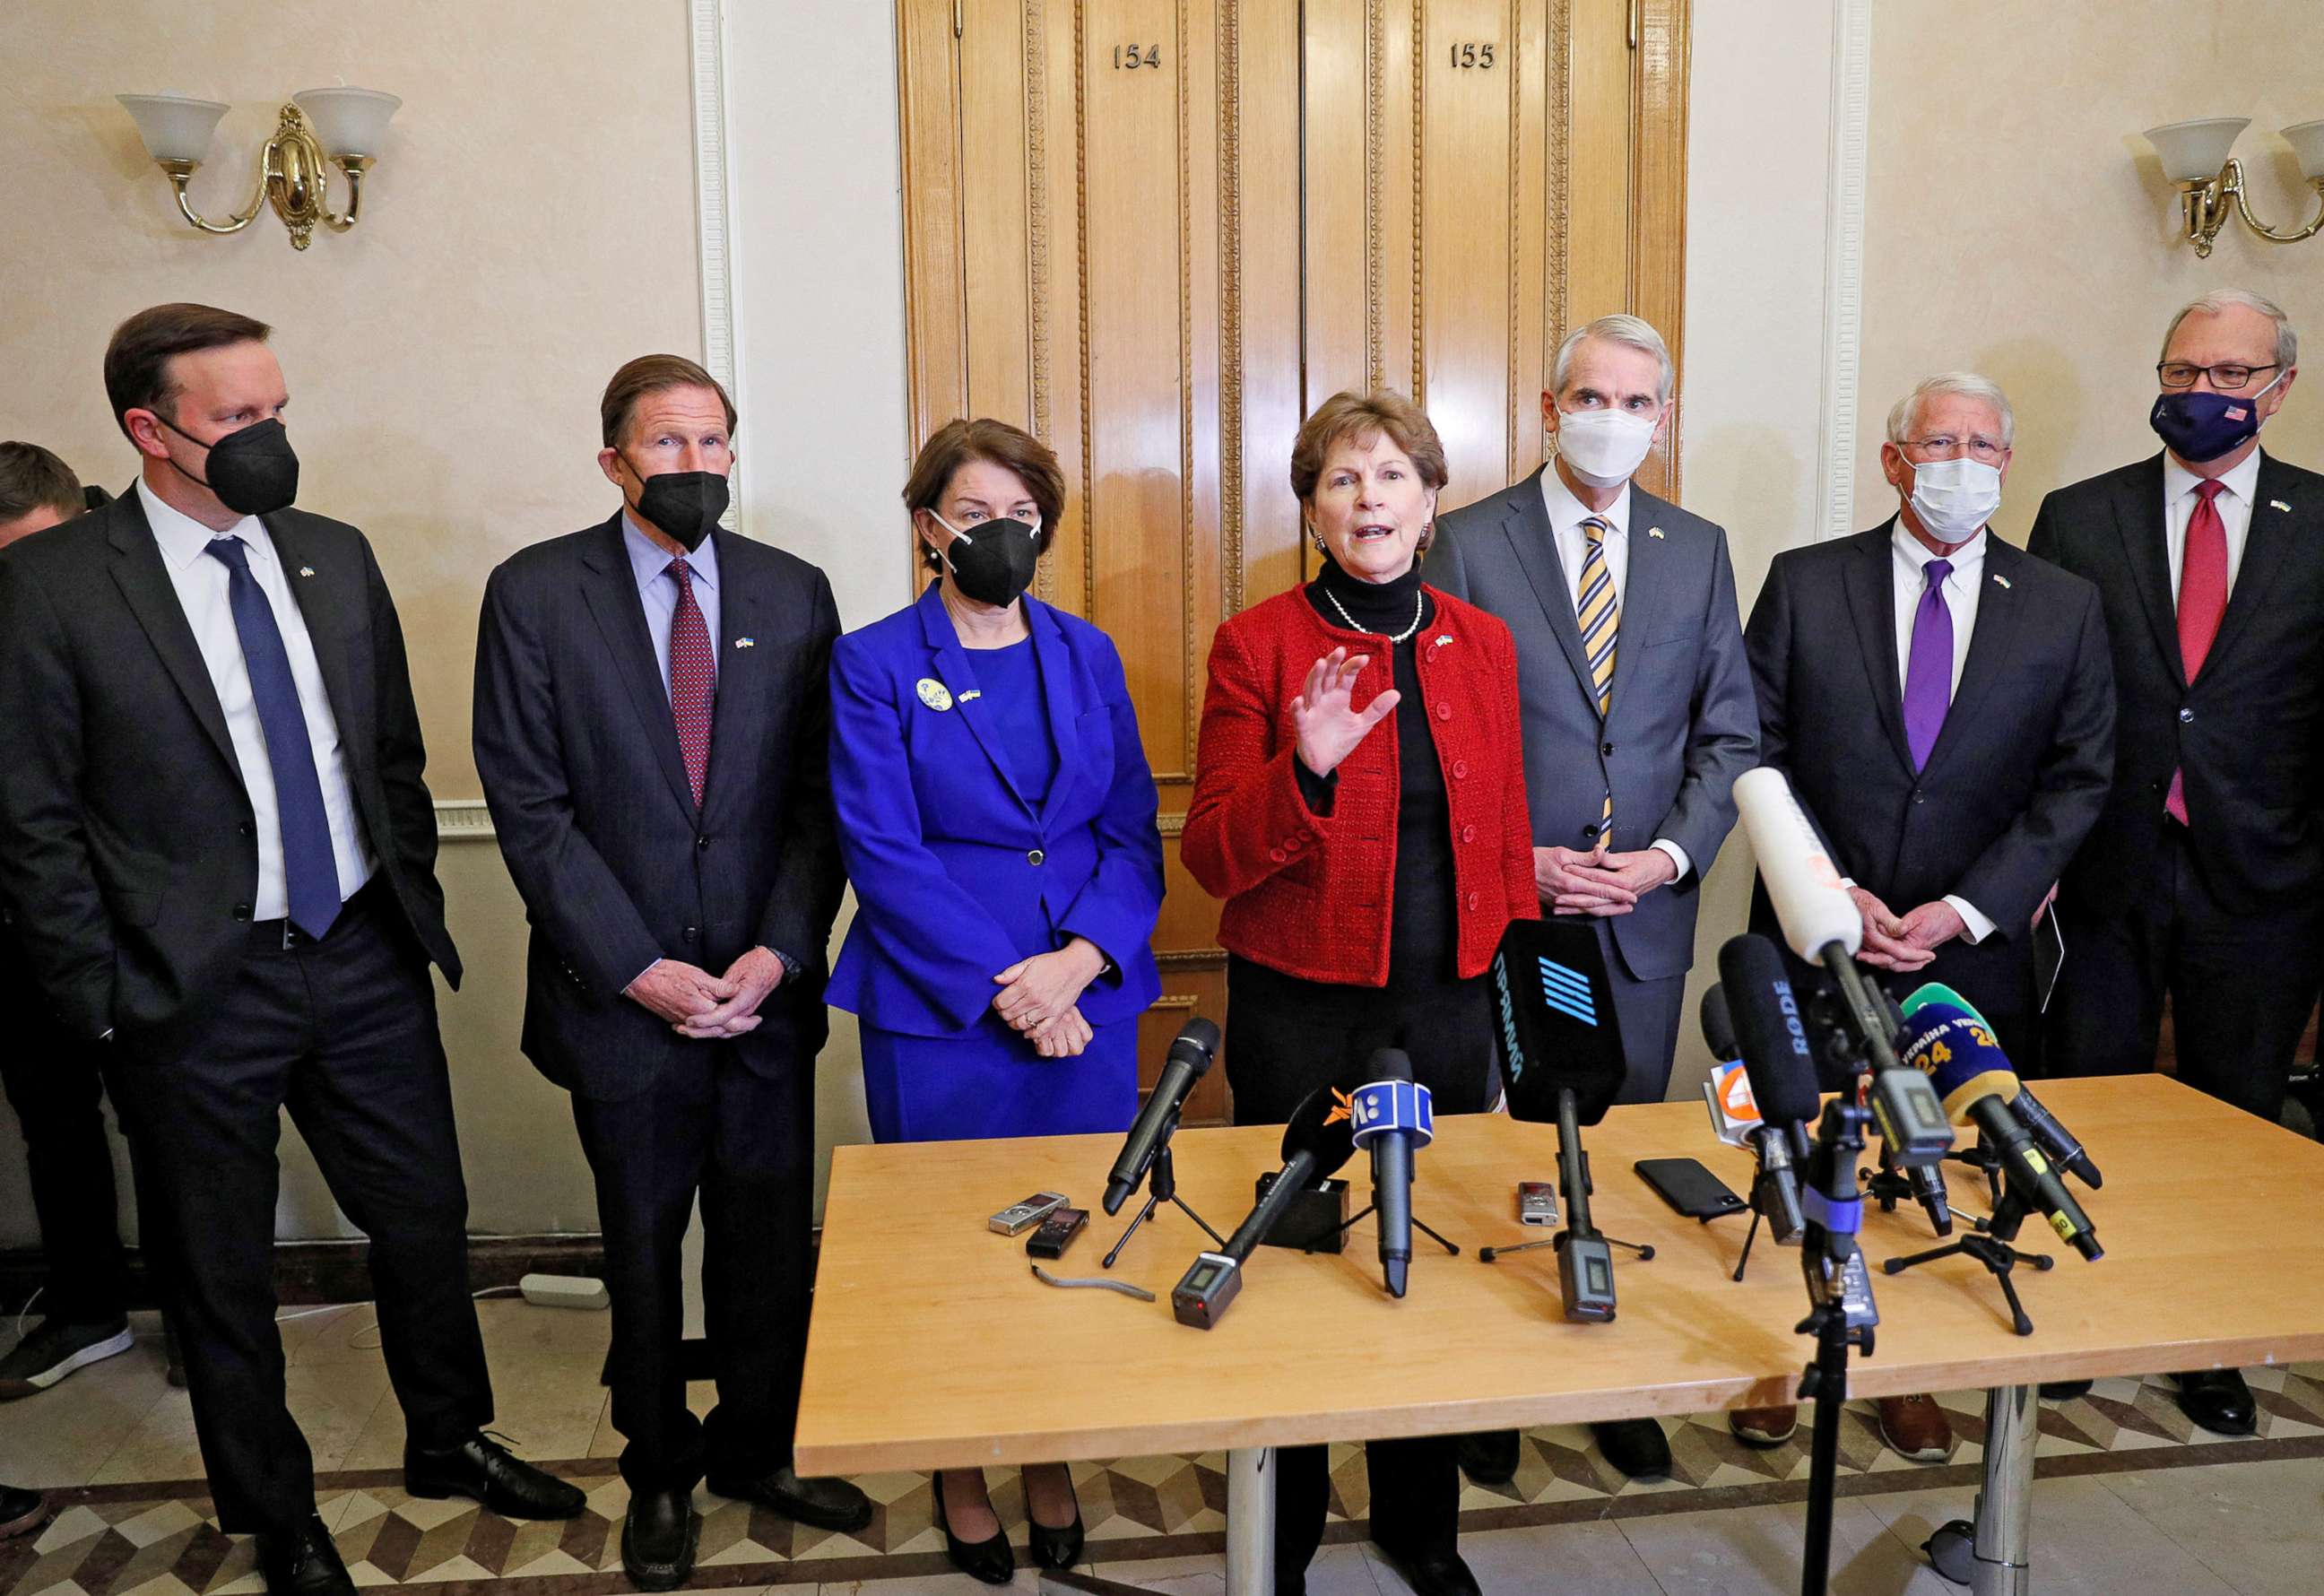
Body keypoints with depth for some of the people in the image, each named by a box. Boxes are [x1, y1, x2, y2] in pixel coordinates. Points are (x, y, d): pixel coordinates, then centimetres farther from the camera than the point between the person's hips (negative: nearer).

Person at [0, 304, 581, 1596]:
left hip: (368, 959, 4)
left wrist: (416, 906, 8)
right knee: (222, 1274, 13)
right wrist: (105, 1000, -8)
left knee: (426, 1217, 16)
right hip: (195, 989, -4)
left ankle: (449, 1441, 41)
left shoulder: (336, 556, 4)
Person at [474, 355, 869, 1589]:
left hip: (765, 987, 2)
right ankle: (660, 1471, 36)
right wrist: (639, 969, -13)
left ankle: (758, 1449, 35)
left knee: (771, 1241, 12)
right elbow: (529, 807, -8)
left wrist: (779, 951, -10)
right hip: (620, 994, -1)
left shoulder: (792, 593, 2)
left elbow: (819, 795, 1)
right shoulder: (535, 593, -4)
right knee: (643, 1249, 15)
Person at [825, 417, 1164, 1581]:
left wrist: (1077, 961, -12)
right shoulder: (874, 664, -3)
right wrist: (1005, 988, -15)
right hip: (940, 1010, -3)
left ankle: (1050, 1461, 34)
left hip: (1086, 998, 3)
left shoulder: (1087, 654, 7)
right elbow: (882, 855, -10)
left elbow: (1135, 831, 4)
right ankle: (958, 1472, 33)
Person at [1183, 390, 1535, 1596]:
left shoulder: (1481, 644, 7)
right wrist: (1307, 769, -27)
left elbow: (1503, 834, 12)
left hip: (1449, 1009, 3)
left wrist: (1518, 989, 11)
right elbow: (1211, 855, -10)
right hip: (1300, 1013, -3)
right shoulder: (1258, 645, -5)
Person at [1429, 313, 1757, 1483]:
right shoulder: (1469, 541, -3)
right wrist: (1510, 858, -13)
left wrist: (1671, 853, -6)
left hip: (1645, 909, 3)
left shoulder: (1698, 550, 8)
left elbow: (1729, 733, 8)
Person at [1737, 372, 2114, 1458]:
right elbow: (1760, 752, -1)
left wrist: (1964, 910, -9)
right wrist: (1832, 892, -10)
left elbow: (2076, 781, 2)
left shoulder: (2065, 610, 4)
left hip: (1972, 951, 1)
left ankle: (1907, 1376, 28)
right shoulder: (1803, 584, 0)